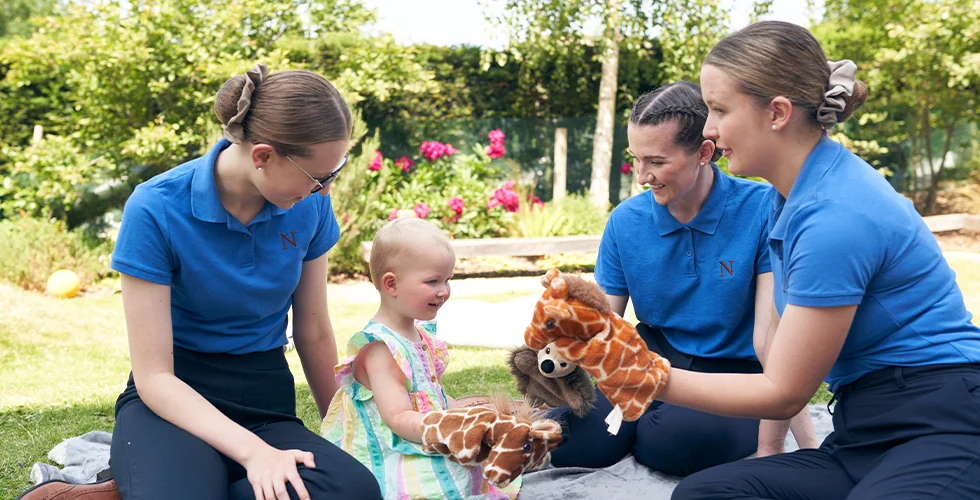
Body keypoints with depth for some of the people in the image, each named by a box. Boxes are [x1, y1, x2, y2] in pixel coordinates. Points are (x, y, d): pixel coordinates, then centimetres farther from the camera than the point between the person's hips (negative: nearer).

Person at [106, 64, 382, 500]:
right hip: (175, 399, -5)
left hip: (266, 404, 6)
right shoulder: (156, 210, -15)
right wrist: (253, 451, -27)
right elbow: (154, 377, -15)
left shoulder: (309, 207, -2)